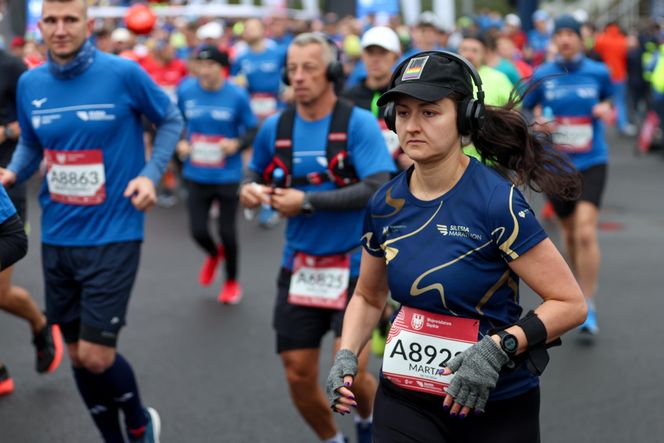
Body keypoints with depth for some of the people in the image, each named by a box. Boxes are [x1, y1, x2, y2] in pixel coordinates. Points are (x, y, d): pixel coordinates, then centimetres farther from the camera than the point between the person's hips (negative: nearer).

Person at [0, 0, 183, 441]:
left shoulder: (123, 73, -12)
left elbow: (171, 121, 3)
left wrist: (151, 174, -11)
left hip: (112, 236, -5)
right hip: (57, 239, 5)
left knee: (96, 356, -6)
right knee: (78, 353, 12)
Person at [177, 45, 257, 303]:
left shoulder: (237, 96, -9)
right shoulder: (186, 93, -2)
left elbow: (252, 131, -2)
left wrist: (237, 144, -20)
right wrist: (180, 143, -4)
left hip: (227, 176, -2)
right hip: (196, 175, 2)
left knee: (227, 231, 6)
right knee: (198, 230, 0)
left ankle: (232, 282, 30)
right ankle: (214, 254, 38)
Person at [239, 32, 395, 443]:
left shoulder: (359, 122, -11)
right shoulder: (275, 127, 2)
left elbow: (379, 189, -21)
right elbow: (255, 176, 19)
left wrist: (307, 200, -21)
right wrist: (250, 189, -5)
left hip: (355, 265, -4)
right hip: (300, 266, 4)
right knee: (299, 376, 5)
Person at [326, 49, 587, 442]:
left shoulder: (497, 200, -17)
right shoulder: (385, 204, -2)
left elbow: (570, 303, -15)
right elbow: (368, 297, 14)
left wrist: (498, 349, -27)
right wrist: (347, 357, -3)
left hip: (497, 405, -3)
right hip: (405, 400, 3)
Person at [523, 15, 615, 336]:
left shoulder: (598, 72, -2)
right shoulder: (542, 76, -1)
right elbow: (531, 109, 11)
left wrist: (605, 111, -8)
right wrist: (539, 122, -11)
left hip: (591, 162, -2)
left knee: (585, 233, -16)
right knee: (570, 232, 15)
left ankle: (588, 308, -8)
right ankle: (581, 285, 40)